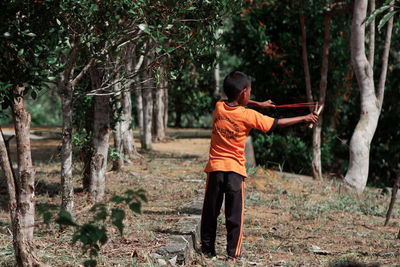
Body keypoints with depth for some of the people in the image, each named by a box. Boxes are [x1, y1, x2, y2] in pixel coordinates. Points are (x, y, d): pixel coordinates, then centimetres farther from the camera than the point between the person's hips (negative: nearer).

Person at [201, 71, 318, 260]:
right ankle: (233, 253, 6)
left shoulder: (219, 107, 2)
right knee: (234, 214, 4)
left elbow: (235, 103, 26)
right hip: (235, 169, -3)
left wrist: (258, 104, 31)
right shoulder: (248, 115, -10)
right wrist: (305, 119, 8)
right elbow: (277, 123, -1)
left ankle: (207, 249, 15)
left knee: (210, 211, 10)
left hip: (215, 167, 3)